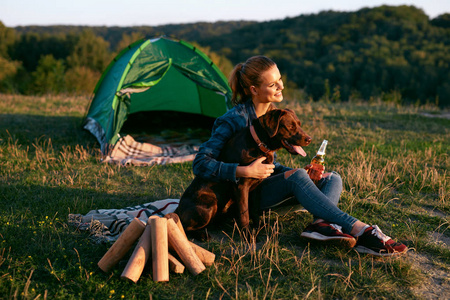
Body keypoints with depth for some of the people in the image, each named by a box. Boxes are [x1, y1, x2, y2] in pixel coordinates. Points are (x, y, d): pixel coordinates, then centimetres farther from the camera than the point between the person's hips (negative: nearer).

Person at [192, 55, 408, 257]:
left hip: (265, 187, 8)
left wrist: (302, 172, -2)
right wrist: (245, 171, -33)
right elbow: (201, 164, -23)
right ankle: (357, 229, -39)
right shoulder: (234, 120, -17)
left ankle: (321, 223, -36)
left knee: (332, 179, -5)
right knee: (297, 178, -33)